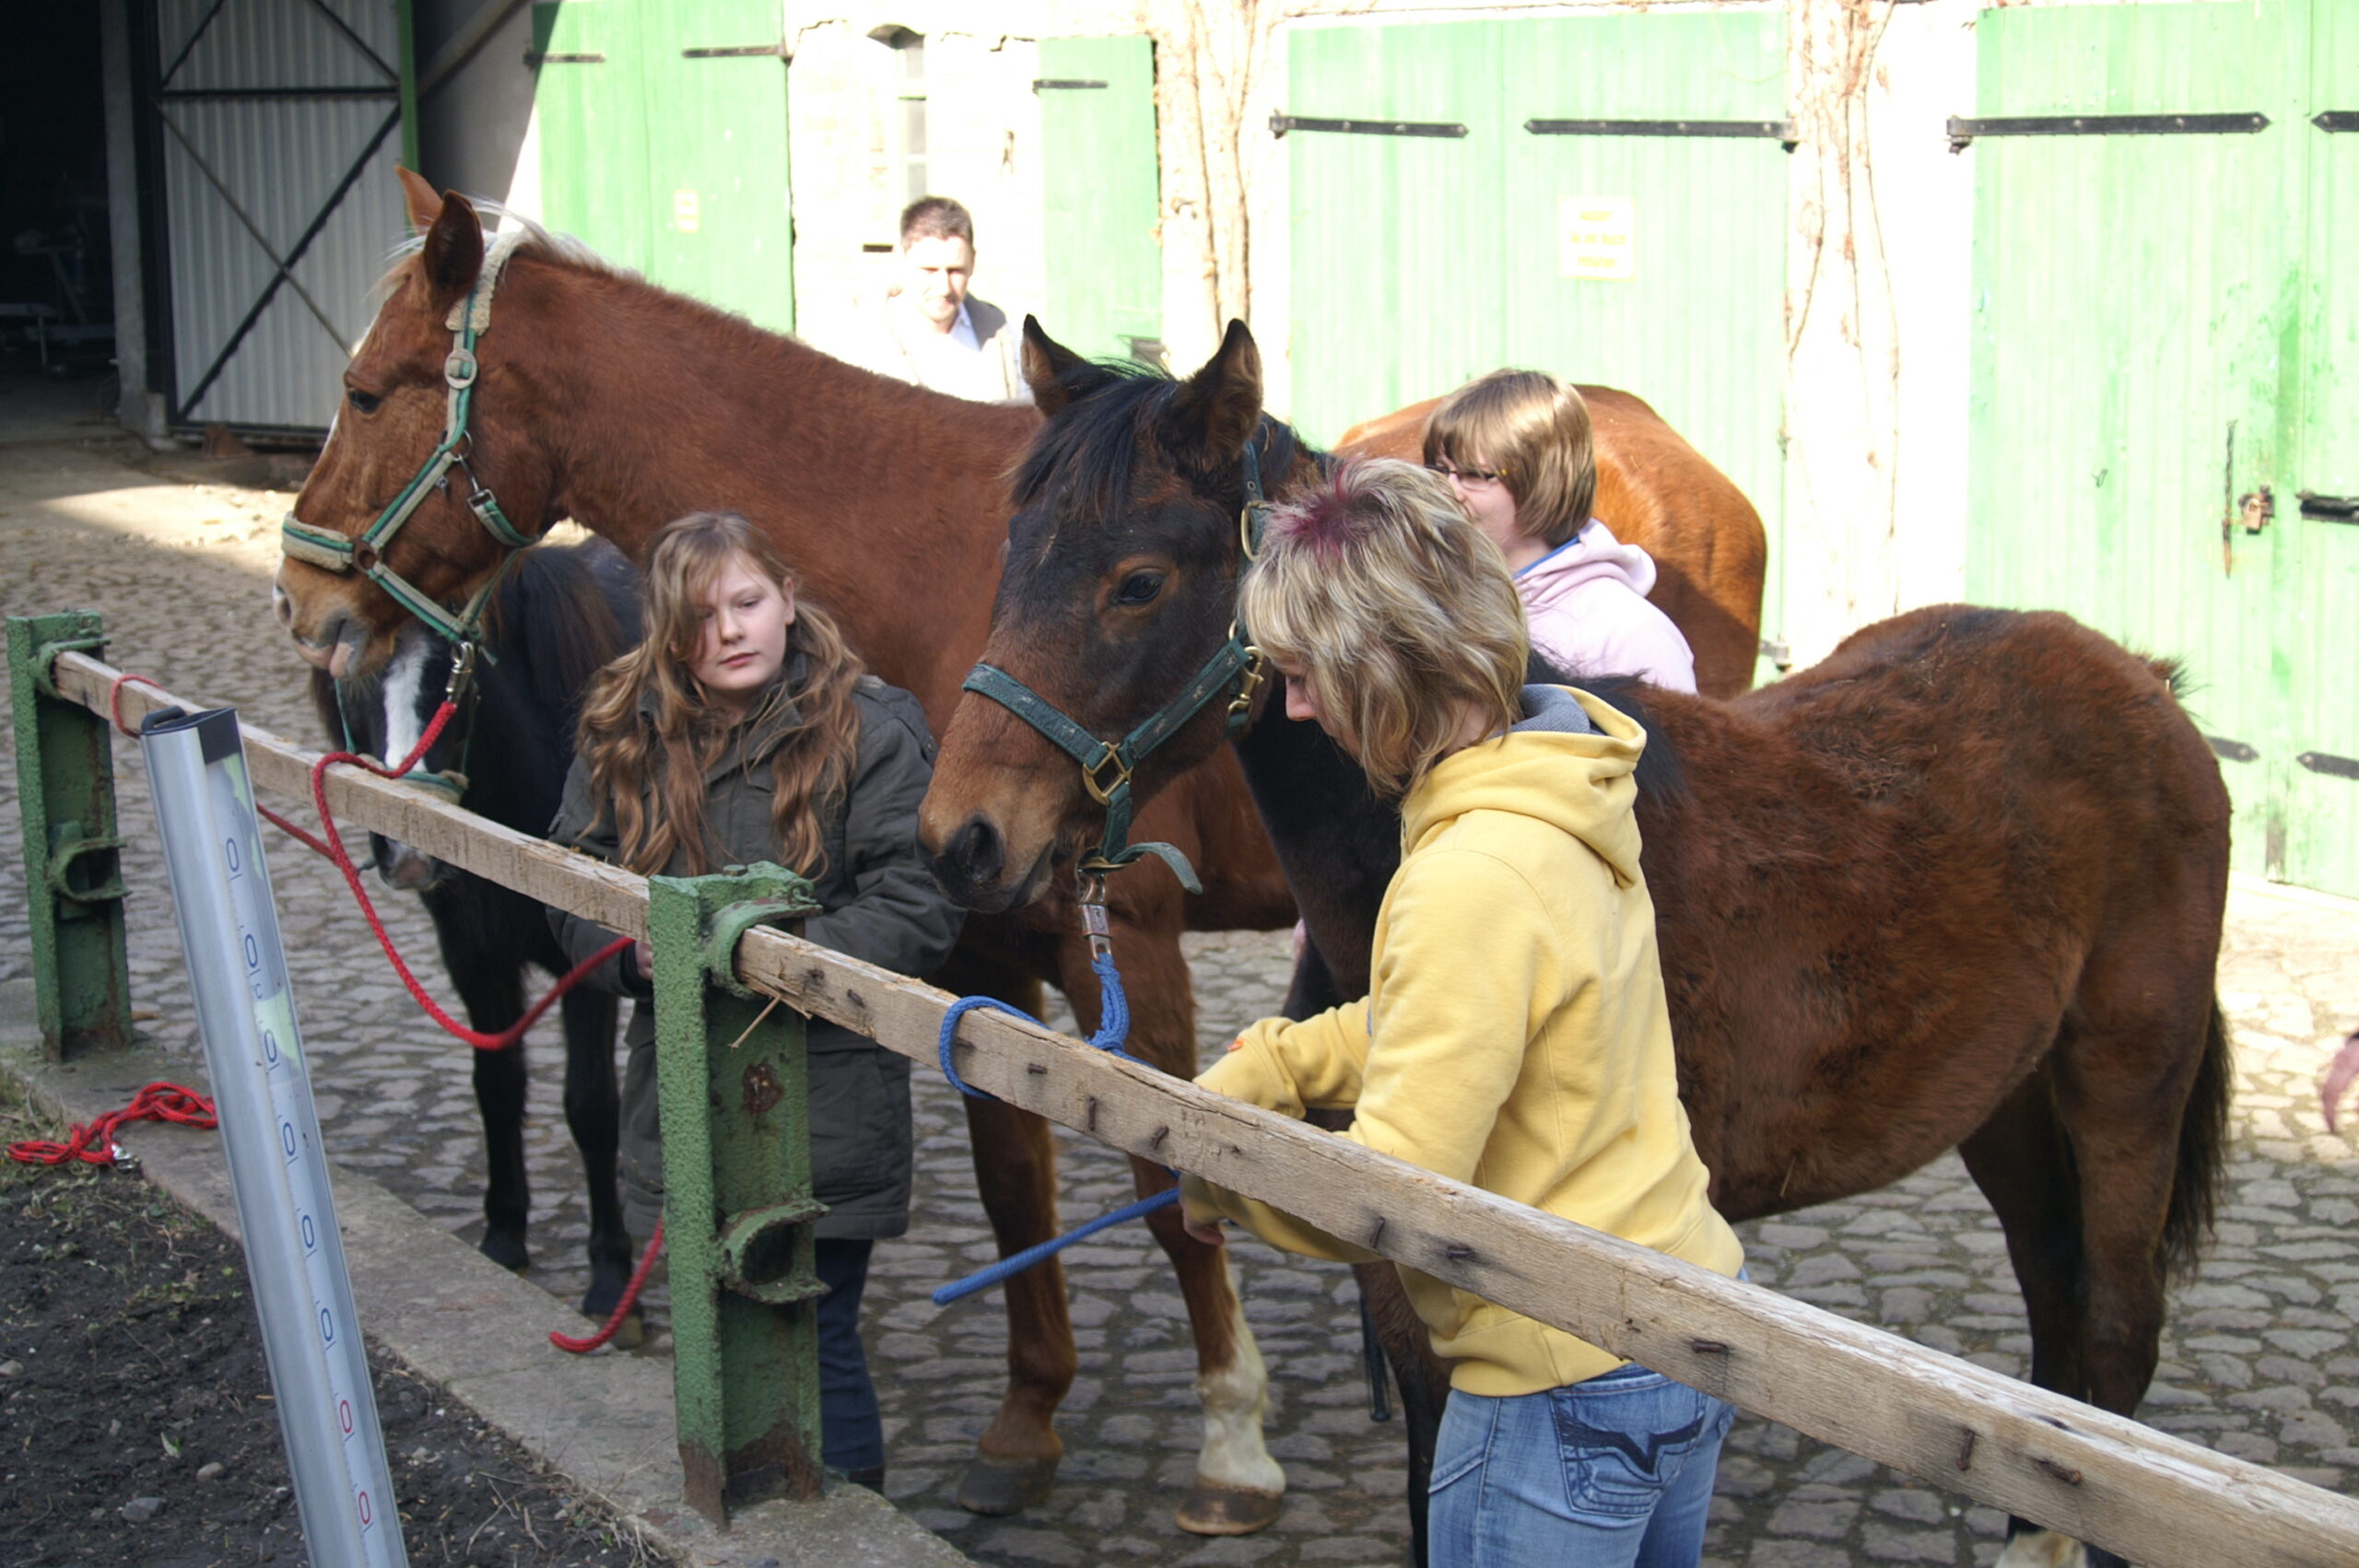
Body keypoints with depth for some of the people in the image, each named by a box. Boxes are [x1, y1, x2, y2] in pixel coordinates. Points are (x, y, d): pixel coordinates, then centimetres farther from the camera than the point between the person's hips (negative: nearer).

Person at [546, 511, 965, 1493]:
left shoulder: (869, 728, -8)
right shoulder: (623, 733, 5)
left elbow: (918, 908, -13)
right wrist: (636, 948, -13)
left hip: (826, 1104, -5)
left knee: (814, 1344, 2)